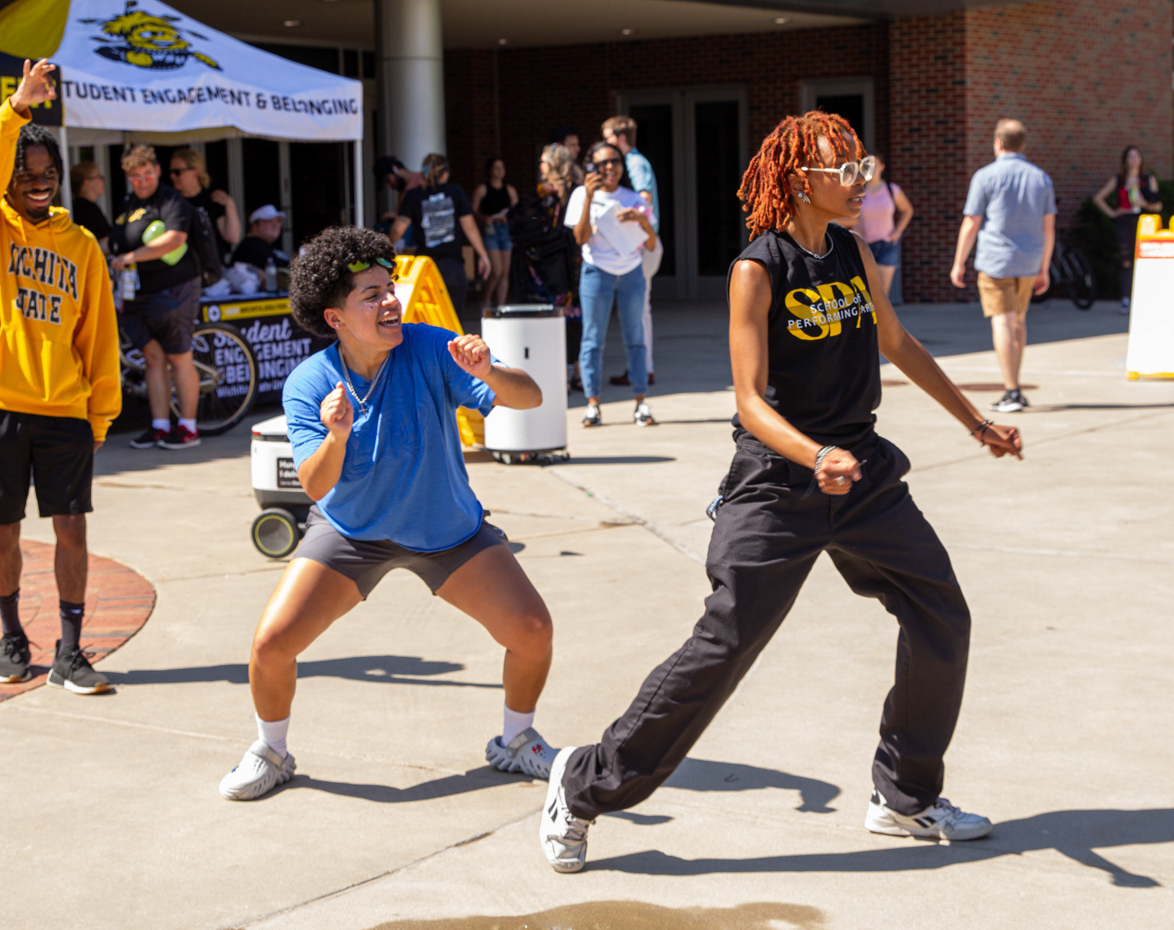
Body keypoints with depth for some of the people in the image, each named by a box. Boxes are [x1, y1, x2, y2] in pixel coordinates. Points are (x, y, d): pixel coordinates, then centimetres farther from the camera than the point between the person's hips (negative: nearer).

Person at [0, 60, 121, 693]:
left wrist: (102, 410, 5)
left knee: (71, 529, -2)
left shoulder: (81, 245, 8)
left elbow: (99, 333, 9)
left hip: (65, 411, 2)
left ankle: (69, 653, 6)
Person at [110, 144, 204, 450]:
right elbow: (119, 246, 29)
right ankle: (159, 426, 9)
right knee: (153, 357, 6)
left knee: (178, 358, -3)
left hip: (171, 291, -7)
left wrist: (131, 256, -23)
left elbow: (174, 239, -23)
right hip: (138, 294, 7)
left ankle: (188, 427, 3)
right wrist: (116, 268, 14)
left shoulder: (170, 200, -8)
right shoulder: (127, 205, 16)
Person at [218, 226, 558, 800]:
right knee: (272, 643, -13)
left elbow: (529, 398, -26)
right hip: (350, 532, 0)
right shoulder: (308, 385, -19)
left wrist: (489, 374, -48)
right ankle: (270, 752, 17)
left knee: (531, 630, -12)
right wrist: (336, 437, -46)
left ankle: (515, 742, 17)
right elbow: (315, 486, -25)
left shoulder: (429, 351, -21)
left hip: (449, 532, 0)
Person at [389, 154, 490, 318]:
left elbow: (398, 229, -5)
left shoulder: (413, 196, 1)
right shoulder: (455, 192, 3)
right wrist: (483, 255, 11)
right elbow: (469, 226, 3)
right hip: (453, 264, 0)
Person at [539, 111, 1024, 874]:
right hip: (777, 485, -7)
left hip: (864, 470, 7)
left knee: (943, 620, 6)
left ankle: (906, 798, 23)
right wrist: (815, 457, -36)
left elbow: (897, 343, 20)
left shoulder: (854, 252, 6)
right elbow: (750, 400, -19)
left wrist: (976, 422, 24)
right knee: (724, 646, -9)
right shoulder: (758, 270, -14)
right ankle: (587, 784, 6)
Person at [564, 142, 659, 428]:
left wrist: (643, 219, -14)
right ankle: (592, 403, 0)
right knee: (593, 338, -3)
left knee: (635, 338, 2)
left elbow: (651, 246, 5)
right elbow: (581, 238, -12)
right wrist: (589, 197, -18)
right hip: (597, 272, -2)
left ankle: (641, 403, 5)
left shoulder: (632, 198, 8)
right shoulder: (582, 195, 1)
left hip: (632, 272, 2)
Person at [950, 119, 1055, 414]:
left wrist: (958, 264, 3)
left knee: (1002, 322, -7)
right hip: (1029, 262, 5)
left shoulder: (986, 176, -6)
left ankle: (1011, 393, -13)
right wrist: (1044, 269, 16)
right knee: (1018, 320, 18)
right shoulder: (1041, 178, 8)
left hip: (996, 260, -5)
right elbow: (1048, 227, 9)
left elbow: (971, 224, -5)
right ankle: (1013, 386, 24)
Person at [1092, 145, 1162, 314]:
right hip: (1125, 223, 0)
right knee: (1126, 263, -5)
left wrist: (1146, 204, -11)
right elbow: (1098, 198, 15)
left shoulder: (1150, 180, 11)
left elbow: (1158, 206, 9)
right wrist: (1112, 213, 5)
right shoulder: (1117, 180, 10)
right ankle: (1125, 302, -4)